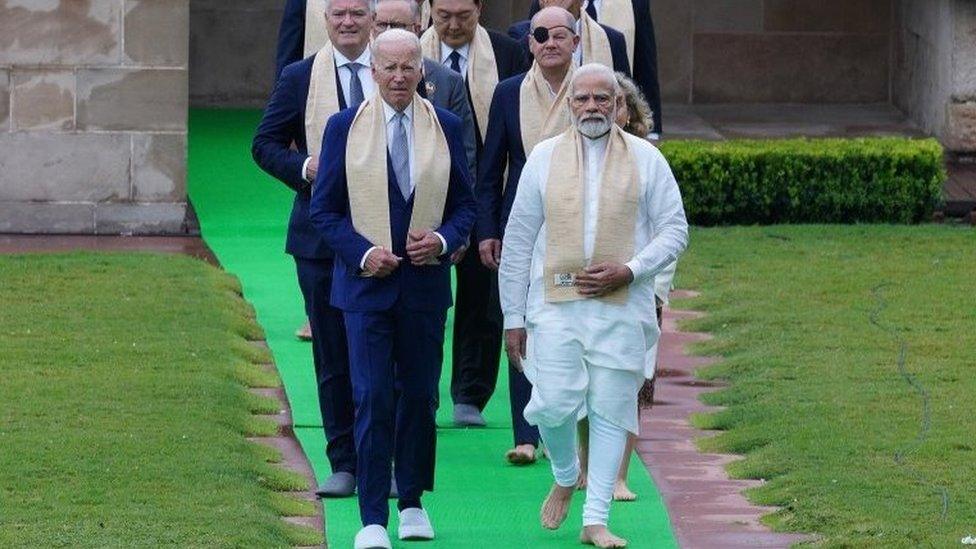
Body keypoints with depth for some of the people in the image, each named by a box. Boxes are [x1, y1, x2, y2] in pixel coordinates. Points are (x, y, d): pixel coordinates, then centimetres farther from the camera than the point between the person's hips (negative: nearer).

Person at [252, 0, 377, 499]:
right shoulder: (300, 78, 4)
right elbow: (265, 144, 6)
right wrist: (305, 168, -12)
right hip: (322, 234, 0)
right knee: (332, 356, 3)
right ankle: (343, 464, 9)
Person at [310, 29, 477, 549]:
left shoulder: (446, 127, 6)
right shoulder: (344, 127, 1)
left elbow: (464, 205, 10)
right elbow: (324, 209, 2)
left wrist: (443, 240, -10)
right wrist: (363, 253, -13)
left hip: (425, 283, 2)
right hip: (366, 283, -2)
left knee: (420, 396, 9)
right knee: (372, 399, -8)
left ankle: (412, 503, 24)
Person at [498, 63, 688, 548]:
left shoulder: (646, 159, 6)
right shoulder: (545, 158, 8)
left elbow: (675, 230, 7)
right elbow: (518, 241, 9)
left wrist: (630, 270, -10)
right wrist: (513, 316, 6)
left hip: (621, 305, 0)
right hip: (554, 303, 0)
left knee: (612, 410, -1)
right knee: (555, 403, -10)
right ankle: (565, 478, 22)